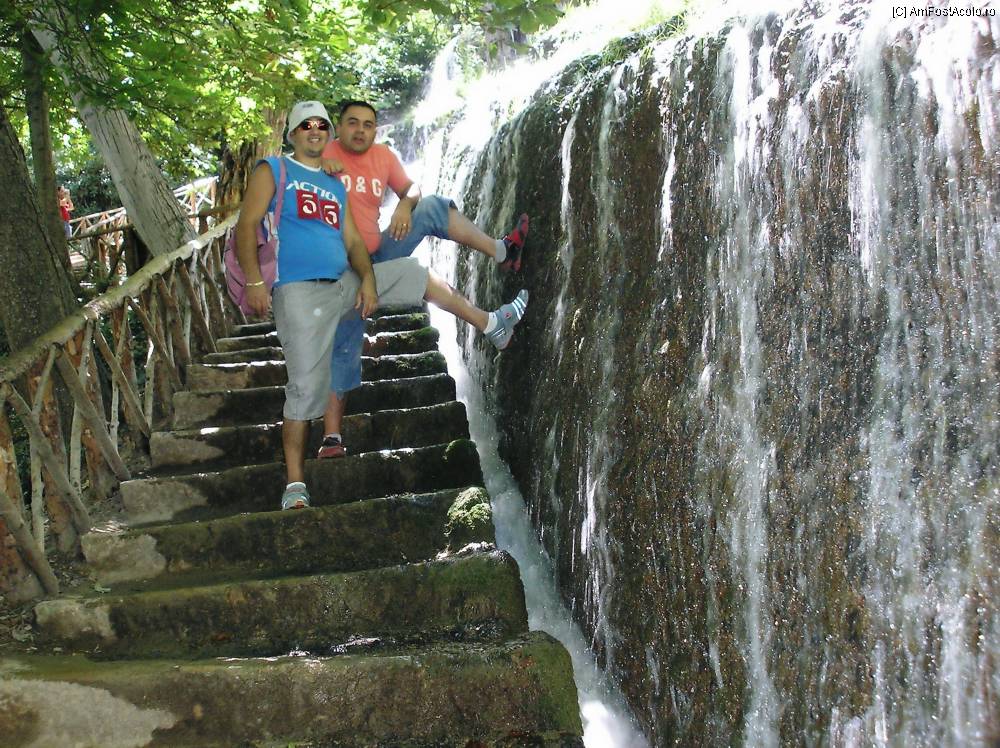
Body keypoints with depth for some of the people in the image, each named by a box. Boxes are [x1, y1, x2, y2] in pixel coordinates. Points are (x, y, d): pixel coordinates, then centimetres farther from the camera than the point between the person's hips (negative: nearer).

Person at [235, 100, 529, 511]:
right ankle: (295, 483, -1)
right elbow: (247, 227, -5)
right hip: (299, 292, -6)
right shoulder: (272, 171, 5)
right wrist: (254, 280, -19)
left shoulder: (336, 185, 21)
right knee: (306, 388, -10)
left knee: (411, 273, 9)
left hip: (344, 283, 6)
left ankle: (491, 325, 21)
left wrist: (368, 278, -7)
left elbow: (353, 241, 13)